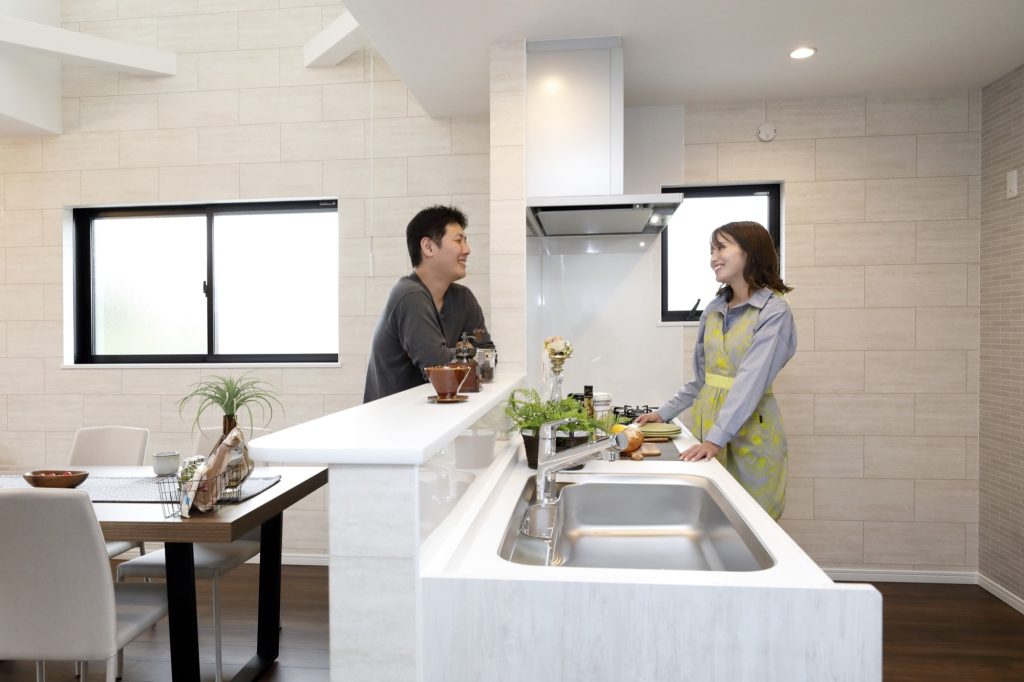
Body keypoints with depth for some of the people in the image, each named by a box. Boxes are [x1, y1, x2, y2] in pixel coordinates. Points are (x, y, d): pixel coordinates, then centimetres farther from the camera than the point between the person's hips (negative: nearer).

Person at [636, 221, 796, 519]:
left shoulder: (774, 311, -10)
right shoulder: (714, 309, 8)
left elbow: (752, 380, -21)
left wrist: (716, 438, -29)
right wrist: (664, 413, 12)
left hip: (748, 427, -5)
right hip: (705, 417, 6)